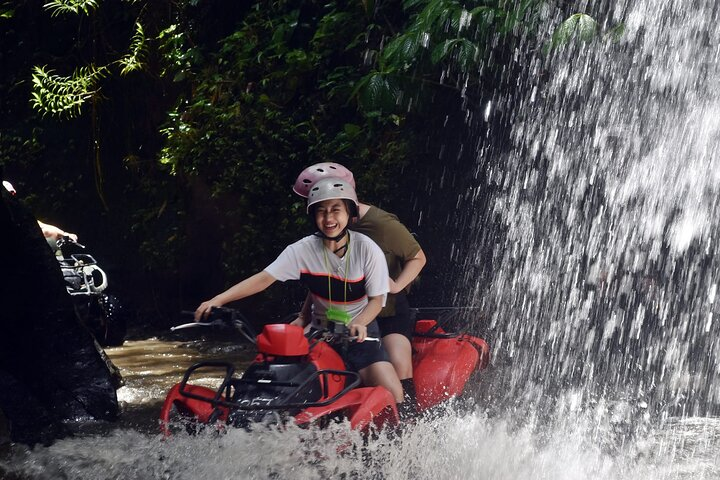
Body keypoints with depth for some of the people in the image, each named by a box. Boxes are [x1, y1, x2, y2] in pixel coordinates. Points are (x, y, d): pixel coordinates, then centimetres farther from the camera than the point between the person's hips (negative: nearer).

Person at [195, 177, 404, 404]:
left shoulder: (368, 250, -11)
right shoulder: (303, 250, -9)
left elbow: (377, 298, -6)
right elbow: (264, 278, -15)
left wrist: (359, 324, -27)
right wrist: (218, 300, -26)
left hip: (360, 333, -1)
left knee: (393, 394, -17)